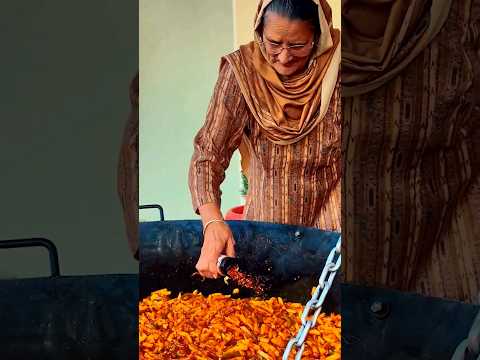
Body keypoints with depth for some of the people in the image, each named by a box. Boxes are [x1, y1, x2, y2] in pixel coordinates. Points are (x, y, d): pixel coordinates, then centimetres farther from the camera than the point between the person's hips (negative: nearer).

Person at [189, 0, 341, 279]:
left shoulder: (336, 69, -13)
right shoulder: (242, 70, -13)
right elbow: (207, 156, -14)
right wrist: (213, 221, -31)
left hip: (330, 225, -1)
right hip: (266, 221, 1)